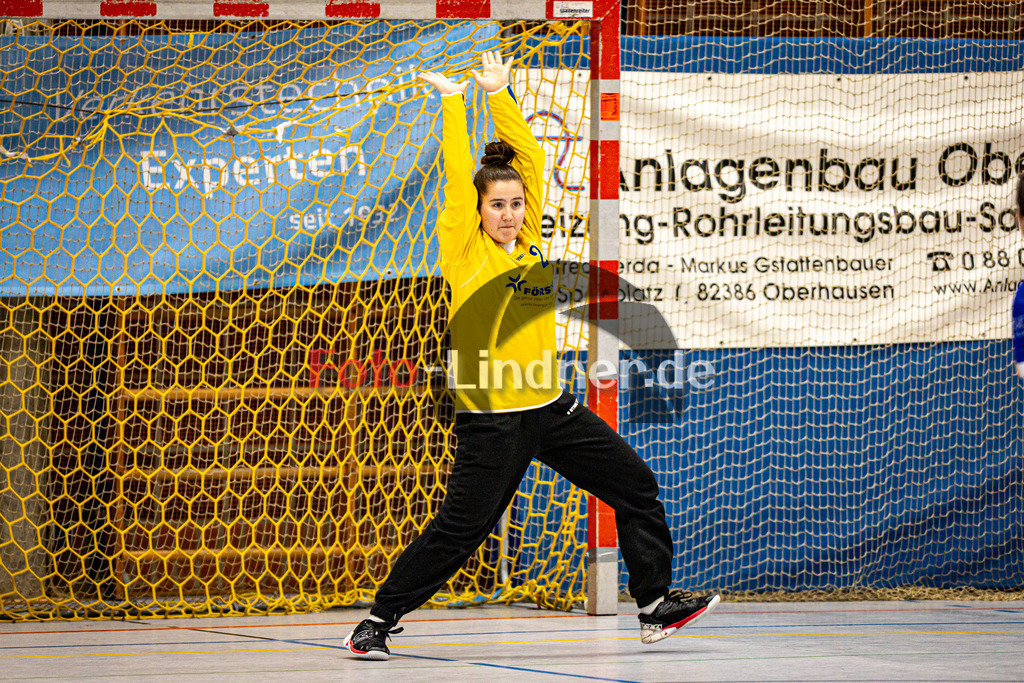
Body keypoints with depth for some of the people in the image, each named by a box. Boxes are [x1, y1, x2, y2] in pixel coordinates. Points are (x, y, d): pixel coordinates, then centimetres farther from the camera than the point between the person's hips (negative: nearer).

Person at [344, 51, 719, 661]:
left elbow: (530, 157, 10)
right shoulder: (465, 251, -5)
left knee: (636, 485, 4)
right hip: (491, 421, -6)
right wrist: (453, 102, -4)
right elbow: (459, 176, -10)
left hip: (552, 408, 6)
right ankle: (379, 621, 7)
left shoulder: (529, 242, 9)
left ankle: (657, 605, 13)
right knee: (460, 529, -6)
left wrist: (500, 94, 8)